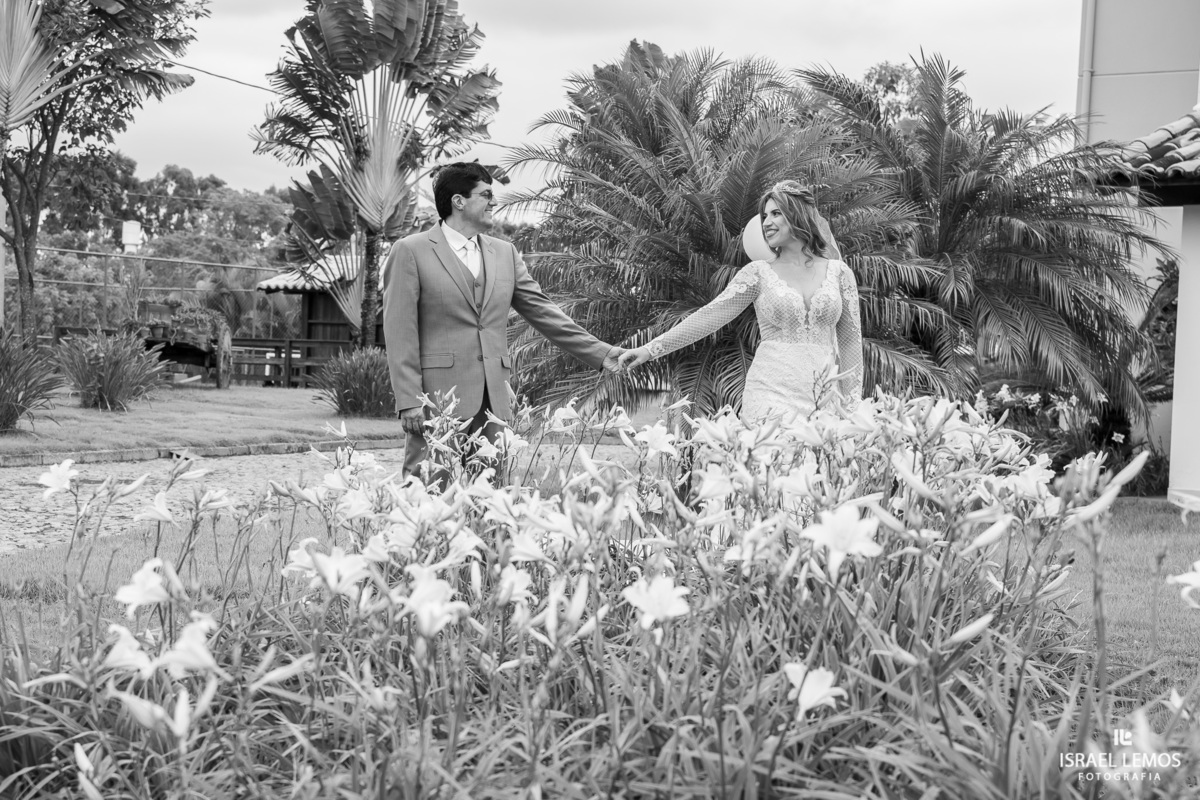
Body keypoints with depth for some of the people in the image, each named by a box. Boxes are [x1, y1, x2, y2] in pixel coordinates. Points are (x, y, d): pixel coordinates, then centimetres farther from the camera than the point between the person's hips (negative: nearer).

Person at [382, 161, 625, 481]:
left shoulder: (504, 253, 16)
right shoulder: (411, 251, 0)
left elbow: (542, 310, 16)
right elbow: (400, 333, -5)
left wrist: (601, 353, 9)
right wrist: (409, 400, -13)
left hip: (492, 398, 5)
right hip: (437, 395, -5)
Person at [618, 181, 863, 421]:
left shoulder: (839, 273, 7)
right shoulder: (758, 273, 4)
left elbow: (850, 341, 9)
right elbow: (709, 316, 0)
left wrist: (852, 407, 5)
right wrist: (650, 349, -8)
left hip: (826, 397, 2)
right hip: (773, 392, -1)